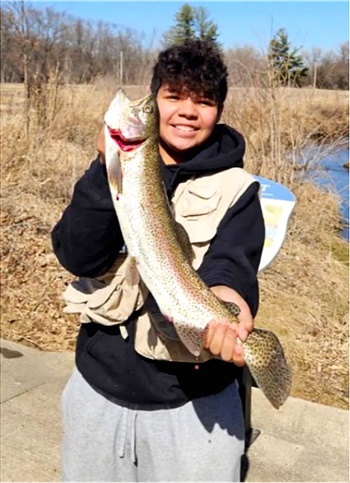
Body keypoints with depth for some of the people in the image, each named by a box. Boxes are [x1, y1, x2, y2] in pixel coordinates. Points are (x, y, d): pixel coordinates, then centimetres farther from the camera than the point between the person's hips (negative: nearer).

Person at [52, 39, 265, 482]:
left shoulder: (236, 188, -5)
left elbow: (233, 261, -22)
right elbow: (79, 258, -12)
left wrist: (226, 291, -45)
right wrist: (108, 169, -24)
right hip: (98, 387, 3)